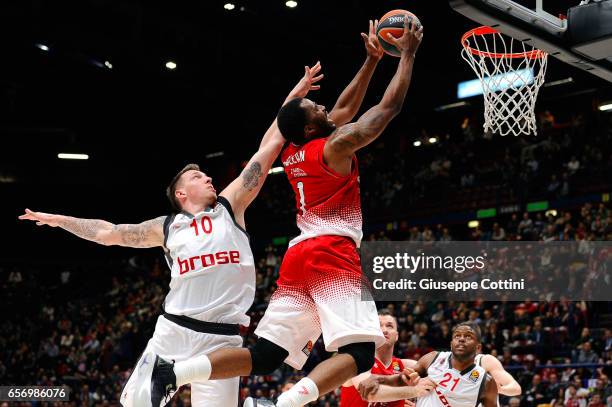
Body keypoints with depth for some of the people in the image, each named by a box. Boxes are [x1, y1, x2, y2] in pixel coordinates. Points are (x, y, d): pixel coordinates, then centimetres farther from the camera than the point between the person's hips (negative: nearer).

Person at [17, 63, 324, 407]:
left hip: (221, 339, -2)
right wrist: (59, 220, 26)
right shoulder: (168, 227, 11)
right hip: (173, 330, 2)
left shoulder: (229, 206, 8)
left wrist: (293, 98, 4)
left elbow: (268, 150, 5)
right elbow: (108, 233, 21)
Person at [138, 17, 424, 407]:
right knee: (360, 352, -14)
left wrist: (372, 59, 31)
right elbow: (390, 106, 0)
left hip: (298, 257, 8)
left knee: (264, 355, 5)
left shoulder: (292, 154, 20)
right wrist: (408, 54, 10)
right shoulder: (335, 147, -4)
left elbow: (346, 110, 31)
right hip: (333, 254, -8)